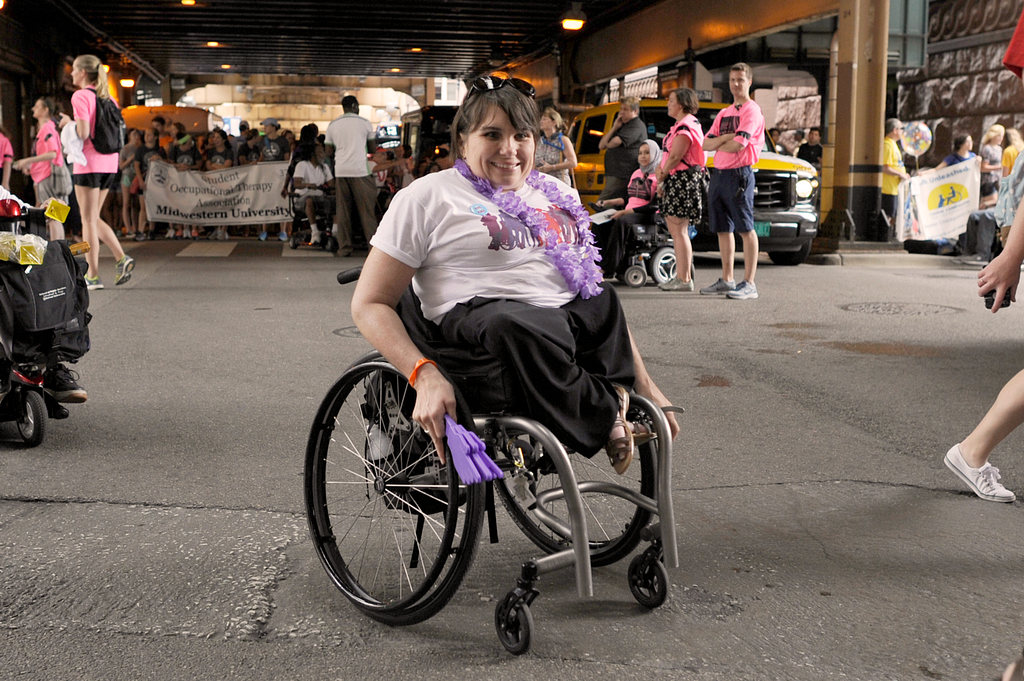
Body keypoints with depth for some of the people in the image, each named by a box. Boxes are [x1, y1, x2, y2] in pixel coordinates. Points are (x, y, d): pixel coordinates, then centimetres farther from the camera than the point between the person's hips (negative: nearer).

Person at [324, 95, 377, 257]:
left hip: (340, 171, 3)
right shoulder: (364, 123, 1)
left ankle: (344, 246, 4)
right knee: (366, 208, 1)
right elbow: (372, 148, 7)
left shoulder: (333, 125, 10)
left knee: (343, 209, 5)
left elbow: (329, 151, 11)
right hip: (360, 170, -3)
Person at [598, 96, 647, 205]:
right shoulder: (622, 126, 25)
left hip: (622, 176, -10)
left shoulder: (637, 126, -8)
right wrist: (614, 128, 3)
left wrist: (607, 144, 3)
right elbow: (601, 145, 16)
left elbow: (616, 142, -23)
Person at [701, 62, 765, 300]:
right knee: (723, 230, 10)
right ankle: (726, 280, 17)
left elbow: (738, 145, -16)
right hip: (718, 174, 8)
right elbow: (706, 144, 11)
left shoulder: (752, 110, -5)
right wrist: (726, 138, -8)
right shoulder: (724, 113, 20)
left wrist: (717, 144, 3)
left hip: (739, 174, -8)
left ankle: (749, 284, -7)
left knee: (746, 229, -7)